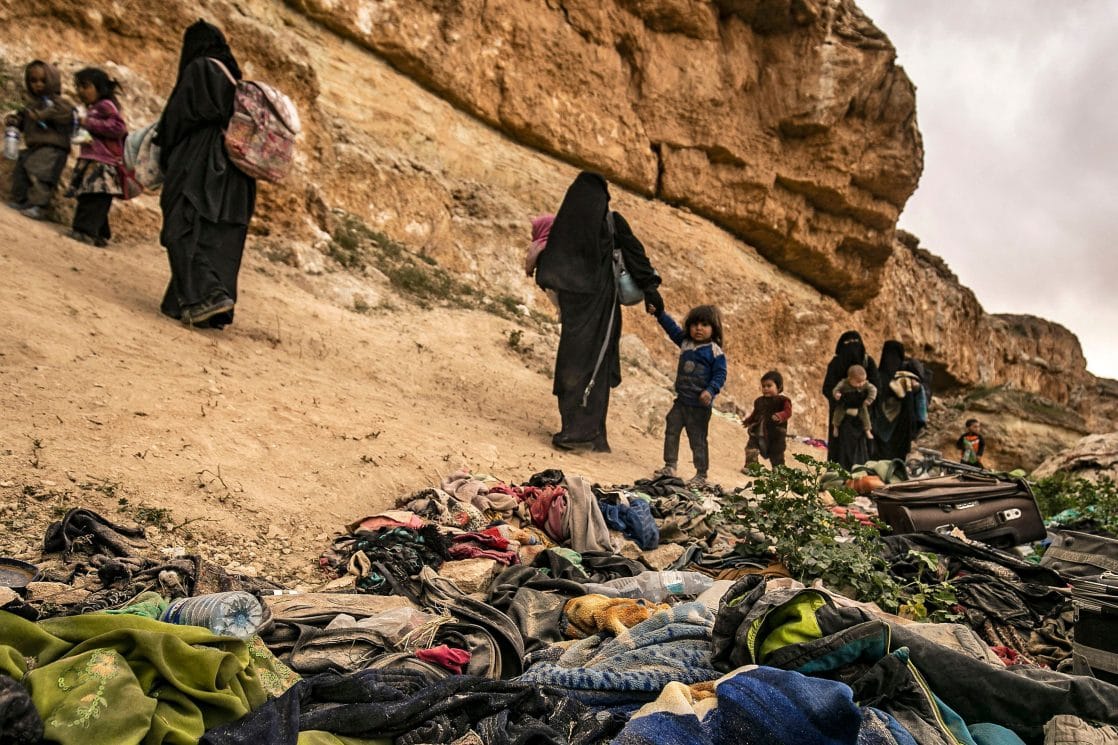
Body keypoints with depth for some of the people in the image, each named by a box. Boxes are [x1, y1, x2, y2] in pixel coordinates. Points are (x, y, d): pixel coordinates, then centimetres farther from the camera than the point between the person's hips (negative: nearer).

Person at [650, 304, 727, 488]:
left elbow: (720, 374, -13)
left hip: (700, 405, -6)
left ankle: (701, 475, 13)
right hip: (681, 400, 6)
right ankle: (670, 466, 25)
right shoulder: (685, 342, 6)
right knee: (671, 430, 11)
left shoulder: (715, 352, -11)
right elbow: (672, 328, 17)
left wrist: (711, 390, -27)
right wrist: (659, 312, 13)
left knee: (698, 439, 1)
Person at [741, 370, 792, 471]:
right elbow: (755, 413, 23)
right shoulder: (759, 401, 11)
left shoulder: (783, 400, -7)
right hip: (758, 431, 4)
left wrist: (779, 416, -38)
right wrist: (748, 421, 12)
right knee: (751, 448, -11)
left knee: (777, 454, 8)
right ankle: (750, 466, -4)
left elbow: (788, 412, -19)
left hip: (776, 433, -4)